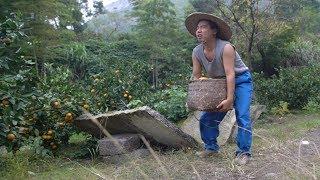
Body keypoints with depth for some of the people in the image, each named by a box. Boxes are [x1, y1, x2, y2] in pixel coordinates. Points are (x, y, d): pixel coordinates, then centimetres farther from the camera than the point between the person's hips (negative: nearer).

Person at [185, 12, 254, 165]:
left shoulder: (226, 48, -28)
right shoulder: (197, 52, -9)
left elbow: (230, 74, -31)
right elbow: (196, 76, -2)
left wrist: (229, 99, -36)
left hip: (240, 80, -6)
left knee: (242, 116, -16)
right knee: (208, 116, 4)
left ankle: (243, 152, -6)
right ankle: (211, 147, 19)